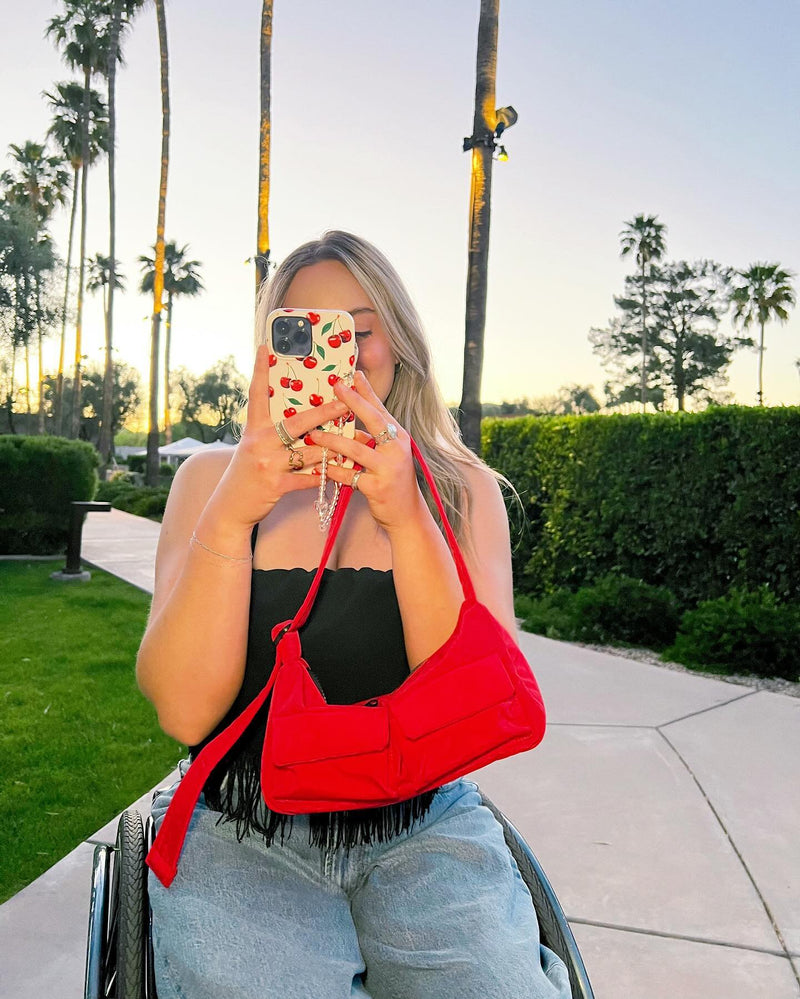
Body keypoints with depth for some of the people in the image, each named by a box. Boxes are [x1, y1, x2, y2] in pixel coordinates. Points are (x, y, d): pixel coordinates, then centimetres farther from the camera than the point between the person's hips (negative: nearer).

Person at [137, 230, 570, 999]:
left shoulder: (463, 490, 2)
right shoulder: (210, 478, 1)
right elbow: (184, 711, -10)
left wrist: (405, 518, -21)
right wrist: (229, 516, -22)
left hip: (422, 830, 2)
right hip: (242, 839, -1)